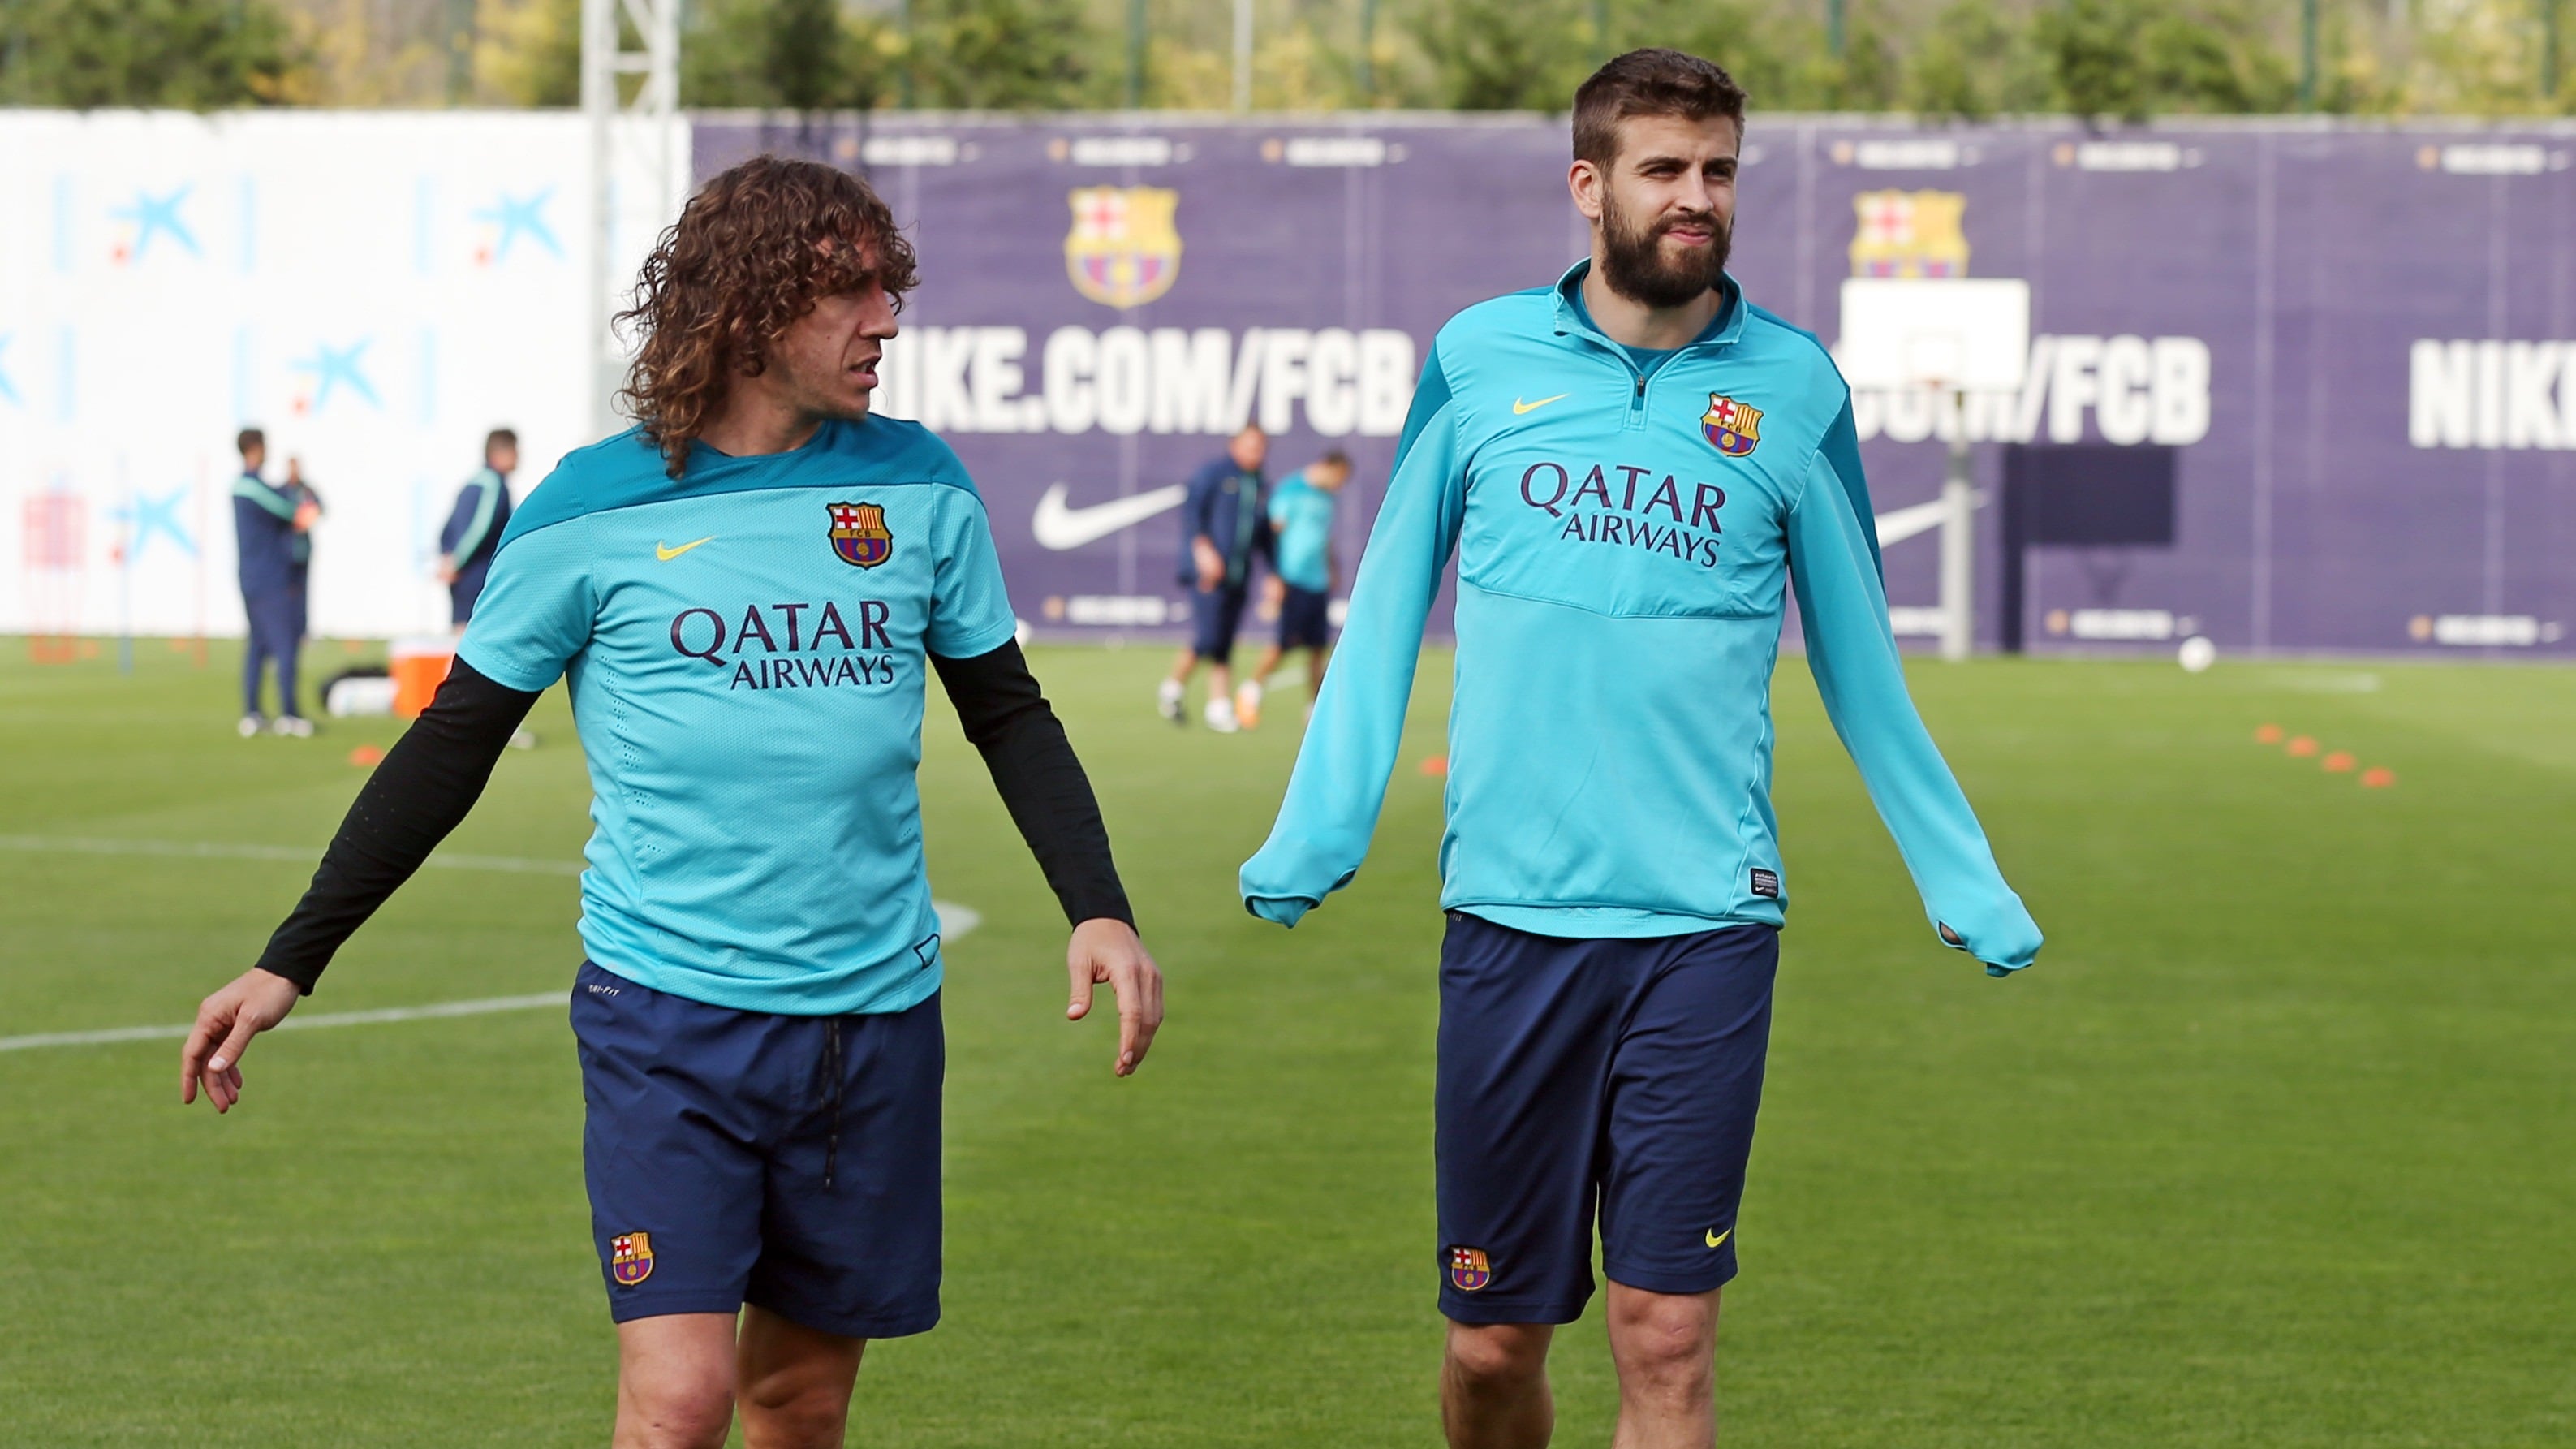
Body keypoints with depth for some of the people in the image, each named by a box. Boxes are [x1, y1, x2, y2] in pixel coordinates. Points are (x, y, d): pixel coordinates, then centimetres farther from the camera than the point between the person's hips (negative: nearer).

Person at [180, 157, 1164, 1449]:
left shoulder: (916, 485, 5)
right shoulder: (594, 512, -4)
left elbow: (1007, 714, 16)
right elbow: (454, 743, 4)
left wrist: (1098, 907, 0)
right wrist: (290, 962, 3)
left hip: (873, 1012, 4)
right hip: (666, 1013, -3)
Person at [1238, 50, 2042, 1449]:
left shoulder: (1793, 387, 5)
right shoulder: (1479, 359, 6)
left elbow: (1858, 660, 13)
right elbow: (1386, 612, 12)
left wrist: (1963, 883, 14)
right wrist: (1315, 834, 3)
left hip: (1708, 922, -1)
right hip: (1507, 913, 1)